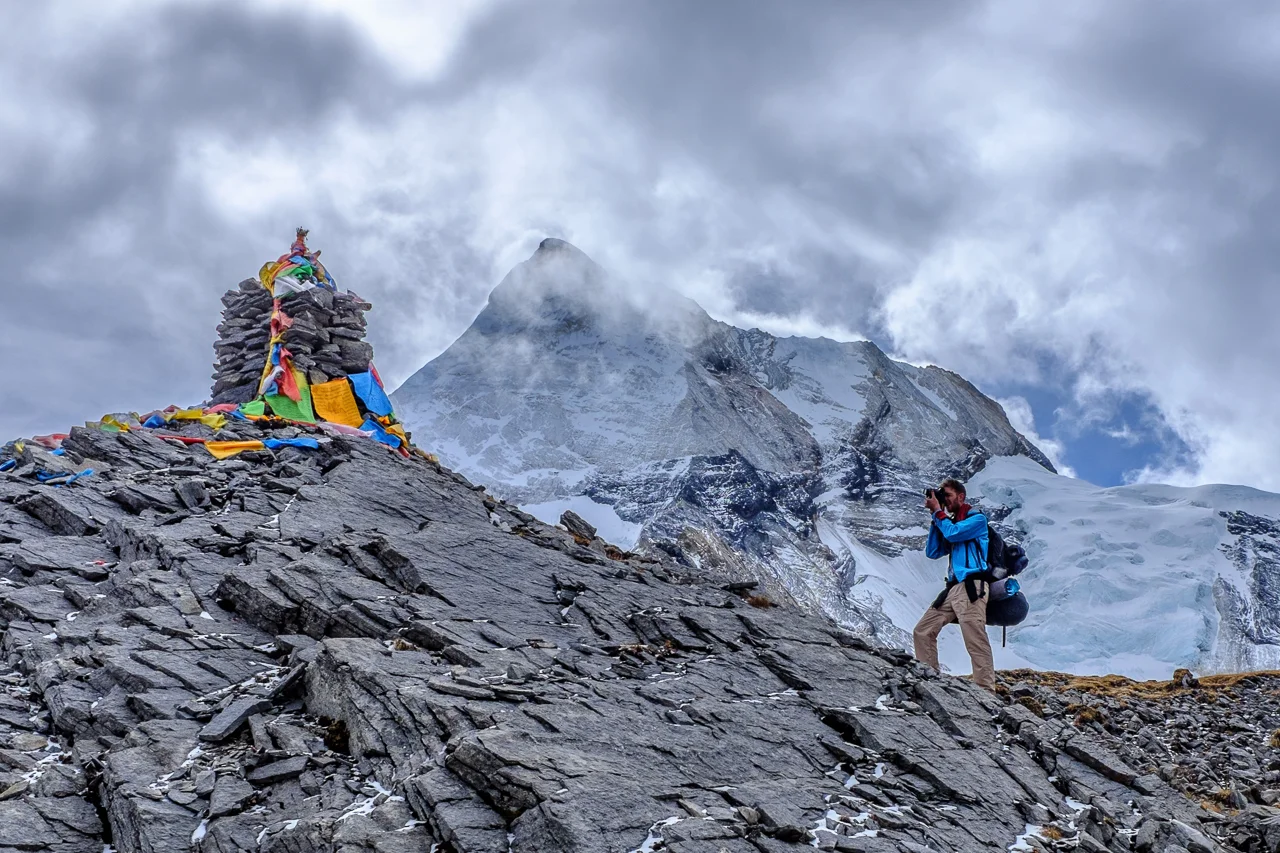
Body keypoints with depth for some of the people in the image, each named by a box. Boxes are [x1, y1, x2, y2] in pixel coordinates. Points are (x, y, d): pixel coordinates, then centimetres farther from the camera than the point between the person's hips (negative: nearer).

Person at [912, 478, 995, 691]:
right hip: (953, 587, 9)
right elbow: (932, 552, 15)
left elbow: (953, 534, -14)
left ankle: (986, 690, -20)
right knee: (922, 632, 5)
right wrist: (935, 519, 10)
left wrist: (938, 512, -1)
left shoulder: (976, 518, 3)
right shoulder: (949, 522, 24)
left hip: (971, 586, -8)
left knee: (976, 642, -17)